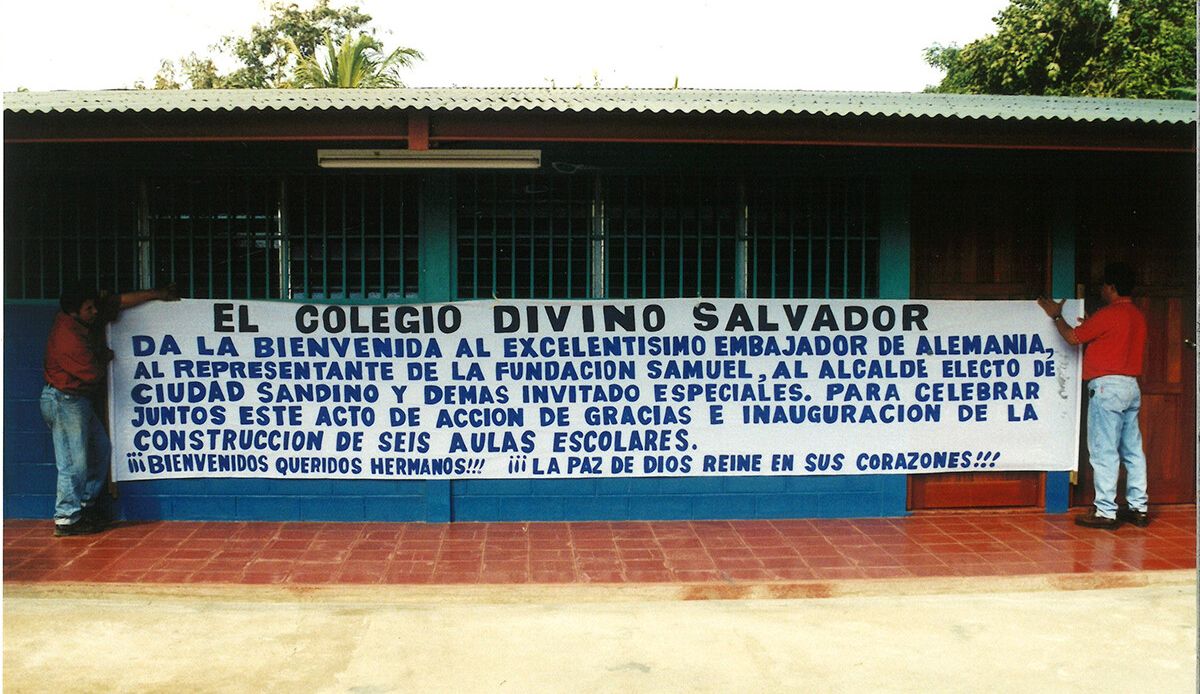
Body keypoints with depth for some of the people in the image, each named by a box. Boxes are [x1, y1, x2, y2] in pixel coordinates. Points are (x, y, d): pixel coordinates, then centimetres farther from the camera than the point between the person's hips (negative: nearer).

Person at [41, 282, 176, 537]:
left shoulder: (85, 320, 2)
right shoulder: (68, 338, -25)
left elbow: (121, 301, 10)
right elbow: (93, 373, -19)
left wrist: (158, 294, 13)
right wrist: (106, 356, 1)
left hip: (79, 401, 10)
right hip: (65, 401, -10)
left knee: (100, 448, 17)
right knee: (74, 462, -7)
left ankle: (87, 505, 25)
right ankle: (66, 520, 1)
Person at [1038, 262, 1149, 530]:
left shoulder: (1108, 314, -12)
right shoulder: (1137, 315, 13)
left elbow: (1073, 337, -5)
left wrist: (1055, 315, 10)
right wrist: (1091, 325, 24)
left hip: (1107, 386, -9)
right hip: (1131, 387, 9)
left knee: (1104, 451, -6)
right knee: (1132, 450, 11)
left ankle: (1105, 512, -5)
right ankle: (1139, 508, 15)